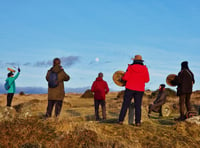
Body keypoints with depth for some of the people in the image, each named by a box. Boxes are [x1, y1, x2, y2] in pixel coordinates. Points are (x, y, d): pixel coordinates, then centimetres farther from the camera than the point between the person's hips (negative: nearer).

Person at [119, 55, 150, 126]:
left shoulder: (130, 67, -4)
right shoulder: (145, 69, 0)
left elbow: (126, 78, -8)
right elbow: (147, 80, 3)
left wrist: (122, 77, 13)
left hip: (130, 88, -1)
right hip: (140, 90, 1)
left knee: (125, 104, 3)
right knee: (138, 105, 6)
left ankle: (121, 120, 2)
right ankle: (138, 121, 2)